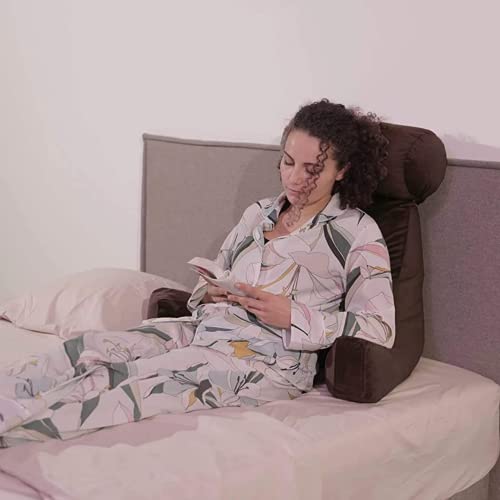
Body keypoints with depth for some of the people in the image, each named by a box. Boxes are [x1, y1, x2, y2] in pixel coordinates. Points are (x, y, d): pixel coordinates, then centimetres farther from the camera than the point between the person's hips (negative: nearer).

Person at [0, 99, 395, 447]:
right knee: (89, 349, -19)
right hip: (206, 328, 6)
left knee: (131, 381, -28)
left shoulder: (358, 232, -1)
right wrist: (210, 292, -3)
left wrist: (292, 315, -16)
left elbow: (379, 329, -8)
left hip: (267, 358, -6)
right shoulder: (259, 213, 17)